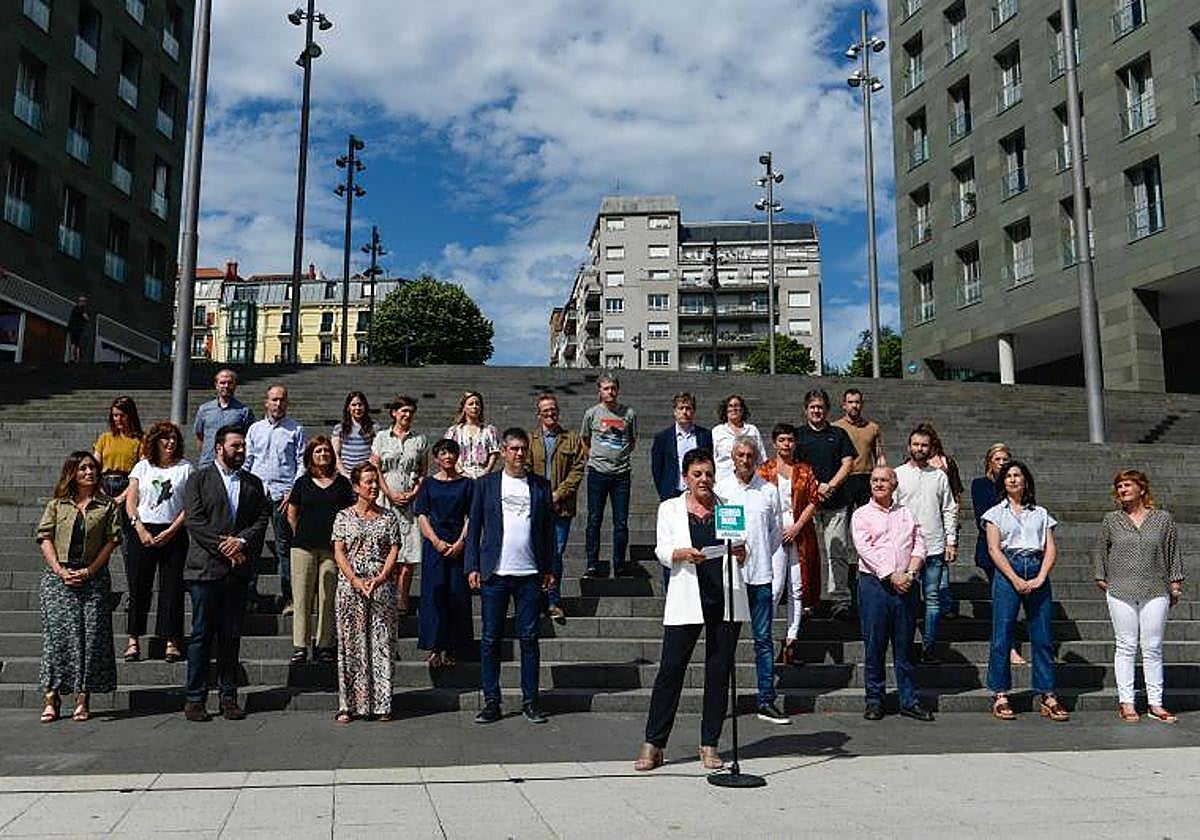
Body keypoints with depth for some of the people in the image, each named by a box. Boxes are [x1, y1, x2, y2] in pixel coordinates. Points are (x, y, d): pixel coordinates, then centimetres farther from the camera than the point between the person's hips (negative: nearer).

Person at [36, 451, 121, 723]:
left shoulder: (107, 506, 8)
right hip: (58, 577, 0)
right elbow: (45, 538, 4)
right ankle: (52, 697, 3)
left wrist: (88, 571, -9)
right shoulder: (57, 505, 11)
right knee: (58, 633, -4)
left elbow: (112, 540, 1)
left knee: (91, 636, -3)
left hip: (94, 577, 0)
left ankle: (82, 699, 4)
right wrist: (60, 570, -9)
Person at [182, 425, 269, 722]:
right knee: (201, 635, 1)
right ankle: (195, 698, 8)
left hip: (239, 570, 3)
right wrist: (224, 547, -12)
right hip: (206, 568, -3)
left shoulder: (253, 483, 15)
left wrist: (242, 541, -11)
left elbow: (262, 519, 7)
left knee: (232, 636, 7)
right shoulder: (198, 480, 4)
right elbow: (194, 520, -6)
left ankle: (229, 697, 13)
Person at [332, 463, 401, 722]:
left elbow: (394, 550, 2)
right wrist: (355, 580, -13)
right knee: (351, 644, 2)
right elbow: (339, 552, 0)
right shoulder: (344, 516, 6)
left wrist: (380, 579, -12)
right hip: (350, 587, 0)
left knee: (382, 643, 0)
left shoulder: (389, 516, 8)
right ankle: (349, 705, 7)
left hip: (382, 586, 1)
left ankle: (382, 704, 5)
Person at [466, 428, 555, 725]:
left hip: (530, 575, 1)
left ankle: (530, 701, 14)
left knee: (529, 639, 5)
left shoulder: (541, 485, 9)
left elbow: (548, 529, 11)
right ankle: (491, 702, 12)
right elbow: (474, 527, 5)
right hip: (495, 575, -1)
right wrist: (473, 568, -2)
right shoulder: (486, 484, 6)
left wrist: (549, 569, 5)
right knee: (490, 639, 3)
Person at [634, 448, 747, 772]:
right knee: (671, 667, -5)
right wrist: (683, 554, -22)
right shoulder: (670, 508, 9)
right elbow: (662, 550, -1)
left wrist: (740, 553, -13)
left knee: (719, 671, 5)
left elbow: (741, 558, 10)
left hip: (726, 599, 2)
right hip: (686, 599, -2)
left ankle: (709, 745, 15)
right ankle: (653, 745, 2)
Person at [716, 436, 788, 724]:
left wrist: (777, 582, 2)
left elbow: (776, 537, 7)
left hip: (761, 574, 1)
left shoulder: (769, 490, 6)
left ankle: (766, 702, 8)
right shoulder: (720, 489, 4)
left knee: (764, 639, 3)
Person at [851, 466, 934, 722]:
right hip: (874, 583, -3)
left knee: (905, 645, 7)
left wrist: (910, 573, -7)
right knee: (874, 644, 0)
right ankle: (874, 699, 10)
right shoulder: (862, 514, 4)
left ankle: (909, 701, 14)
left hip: (906, 585, 3)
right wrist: (891, 576, -14)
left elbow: (919, 545, 9)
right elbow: (865, 550, -7)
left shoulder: (907, 514, 17)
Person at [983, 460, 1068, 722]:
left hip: (1038, 573, 2)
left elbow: (1051, 549, 7)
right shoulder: (996, 513, 9)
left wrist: (1040, 578, -9)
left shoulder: (1041, 513, 16)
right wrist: (1015, 579, -13)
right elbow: (994, 549, -1)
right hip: (1007, 573, -2)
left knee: (1043, 636, 1)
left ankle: (1047, 697, 7)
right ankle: (1000, 696, 3)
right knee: (1002, 636, -3)